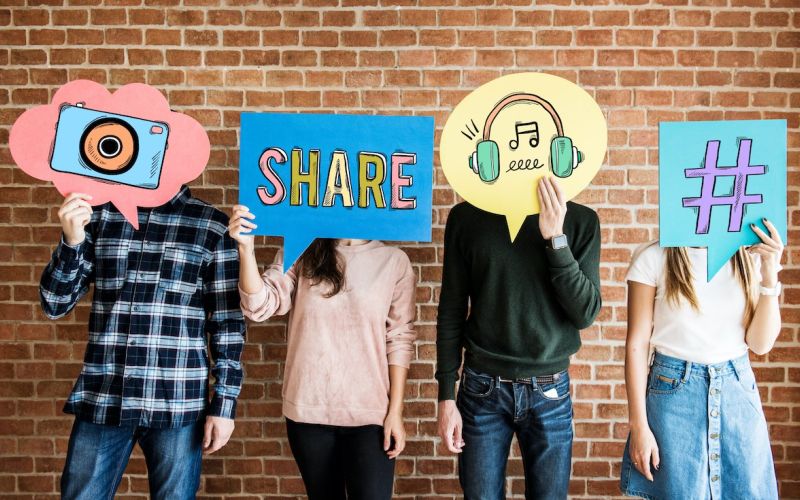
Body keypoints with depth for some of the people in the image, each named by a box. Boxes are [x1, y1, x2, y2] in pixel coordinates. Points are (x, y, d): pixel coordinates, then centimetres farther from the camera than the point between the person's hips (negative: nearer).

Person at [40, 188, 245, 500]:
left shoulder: (212, 225, -2)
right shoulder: (100, 215, 6)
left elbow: (227, 321, 0)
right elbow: (55, 305, 5)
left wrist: (224, 402, -3)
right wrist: (71, 242, -11)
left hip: (177, 403, -2)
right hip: (102, 397, 3)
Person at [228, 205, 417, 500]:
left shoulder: (394, 260, -4)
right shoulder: (301, 252, 1)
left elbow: (399, 339, -2)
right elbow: (261, 306, -8)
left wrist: (395, 410, -3)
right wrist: (245, 247, -21)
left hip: (370, 414, -1)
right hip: (308, 410, 2)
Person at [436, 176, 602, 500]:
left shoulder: (580, 220, -2)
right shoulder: (466, 217, -2)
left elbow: (585, 313, -7)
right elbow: (451, 312, 1)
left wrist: (556, 239, -17)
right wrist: (446, 396, 0)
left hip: (550, 391, 1)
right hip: (482, 388, 0)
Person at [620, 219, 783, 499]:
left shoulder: (749, 257, 4)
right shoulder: (653, 259, -7)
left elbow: (761, 344, 1)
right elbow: (637, 344, -6)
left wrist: (770, 276, -10)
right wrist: (638, 425, -8)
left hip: (739, 388, 3)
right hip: (675, 390, -3)